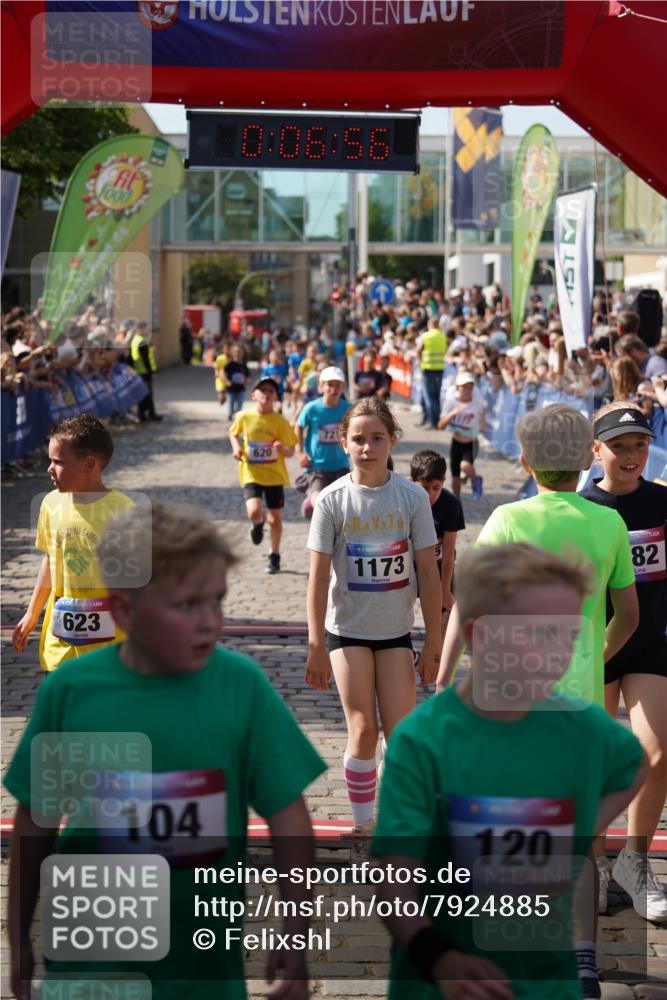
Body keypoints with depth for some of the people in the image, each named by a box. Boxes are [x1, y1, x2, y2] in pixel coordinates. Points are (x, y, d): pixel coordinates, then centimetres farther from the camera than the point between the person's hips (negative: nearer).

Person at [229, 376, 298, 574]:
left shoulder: (280, 421, -9)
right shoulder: (244, 417, -6)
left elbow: (290, 452, -5)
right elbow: (233, 433, 16)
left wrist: (283, 449, -28)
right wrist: (236, 447, -3)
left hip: (275, 476, 0)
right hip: (251, 475, 0)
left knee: (275, 518, 8)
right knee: (254, 512, -22)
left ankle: (274, 556, 30)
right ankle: (257, 526, 16)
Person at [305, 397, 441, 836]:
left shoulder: (413, 496, -7)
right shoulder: (333, 500, -9)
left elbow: (428, 572, -3)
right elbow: (319, 576, -6)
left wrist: (433, 642, -3)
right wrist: (316, 646, -7)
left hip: (395, 631, 1)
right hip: (346, 630, -1)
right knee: (363, 730, -4)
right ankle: (363, 826, 12)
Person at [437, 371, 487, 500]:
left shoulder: (477, 401, -16)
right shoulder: (451, 401, -15)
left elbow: (483, 411, 11)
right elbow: (441, 426, -19)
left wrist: (483, 424, 0)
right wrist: (452, 414, -33)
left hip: (471, 443, -2)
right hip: (456, 442, 2)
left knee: (465, 466, -30)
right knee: (455, 478, 7)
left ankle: (476, 480, 4)